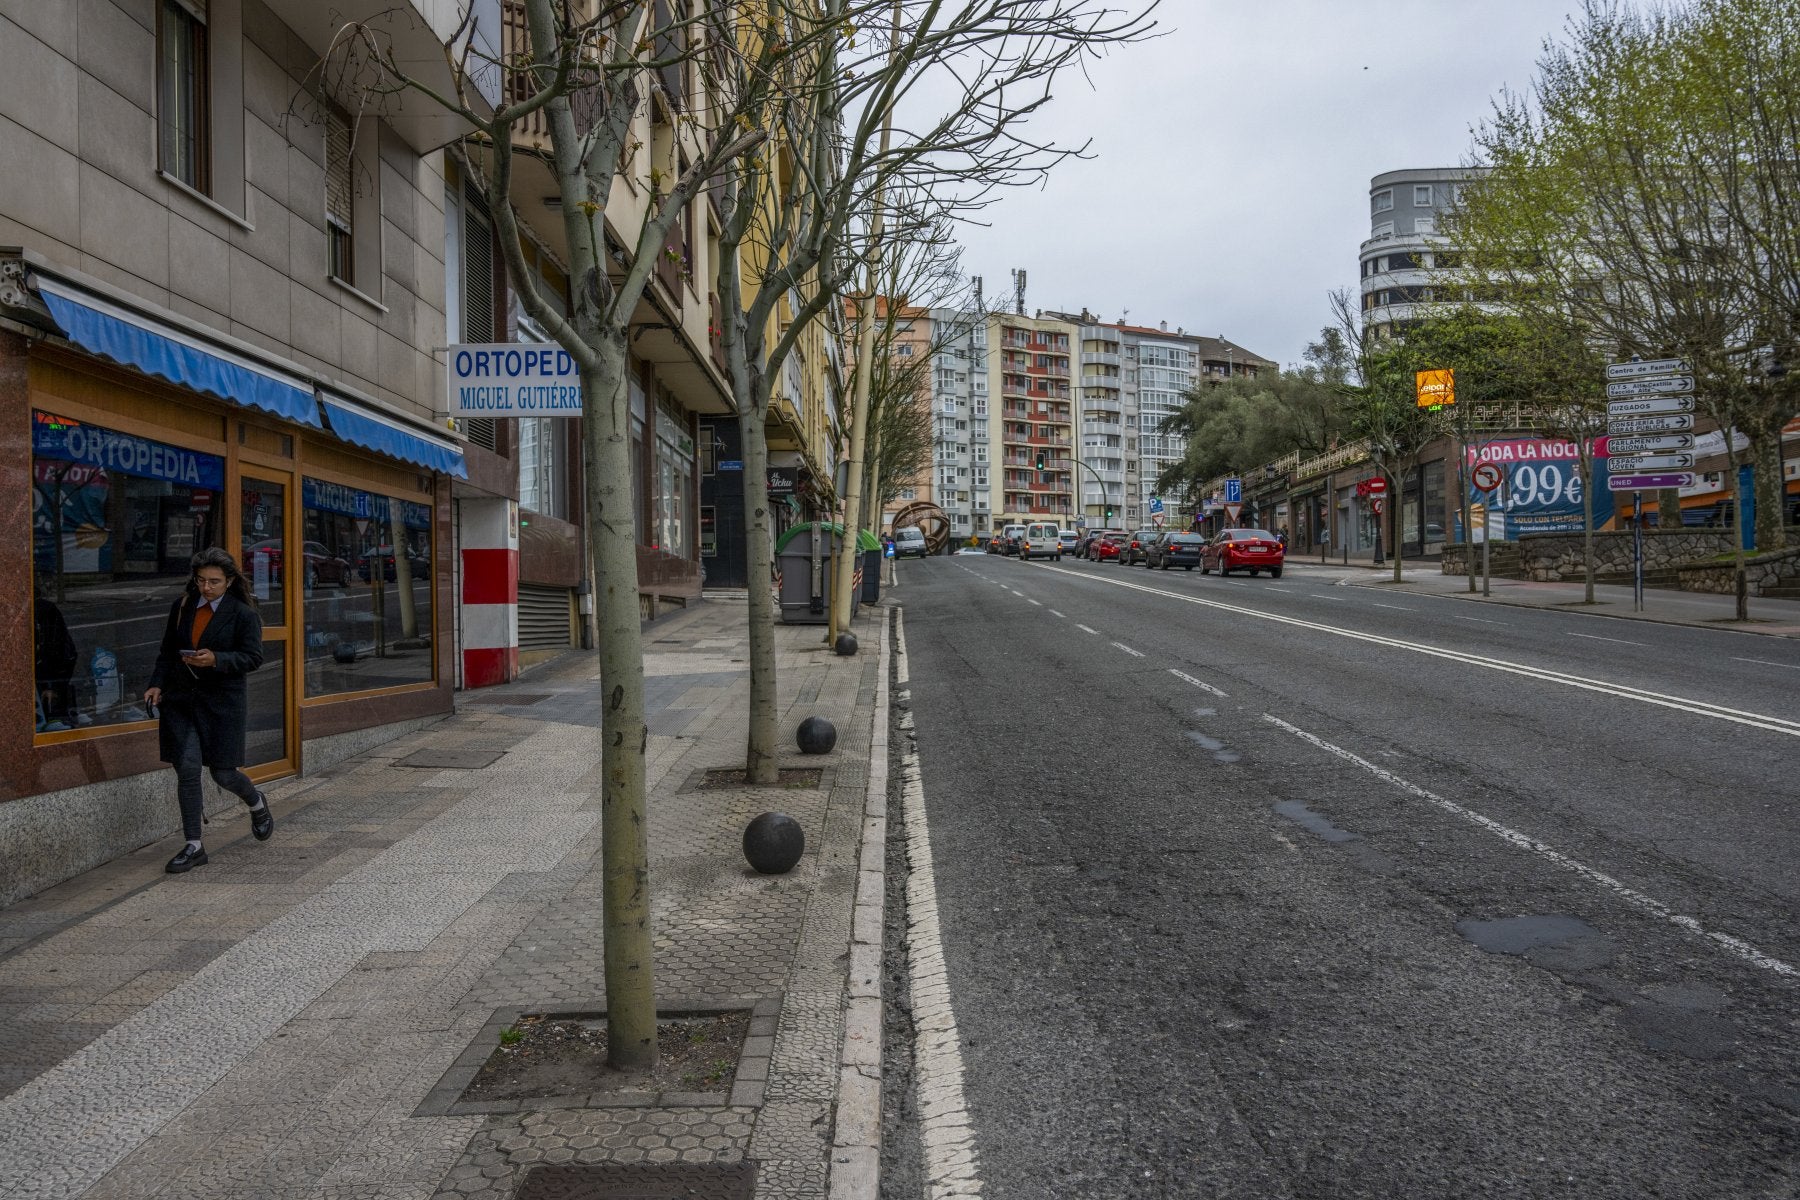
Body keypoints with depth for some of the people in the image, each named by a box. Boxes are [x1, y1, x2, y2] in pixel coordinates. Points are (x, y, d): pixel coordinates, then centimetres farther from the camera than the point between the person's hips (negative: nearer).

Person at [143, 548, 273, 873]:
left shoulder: (243, 614, -5)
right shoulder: (182, 607, 8)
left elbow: (252, 657, -9)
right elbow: (167, 651, 15)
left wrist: (215, 660, -24)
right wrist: (157, 684, 2)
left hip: (222, 701, -3)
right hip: (180, 700, 4)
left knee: (223, 773, 1)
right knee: (187, 768, -4)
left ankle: (257, 804, 36)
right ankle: (193, 847, 5)